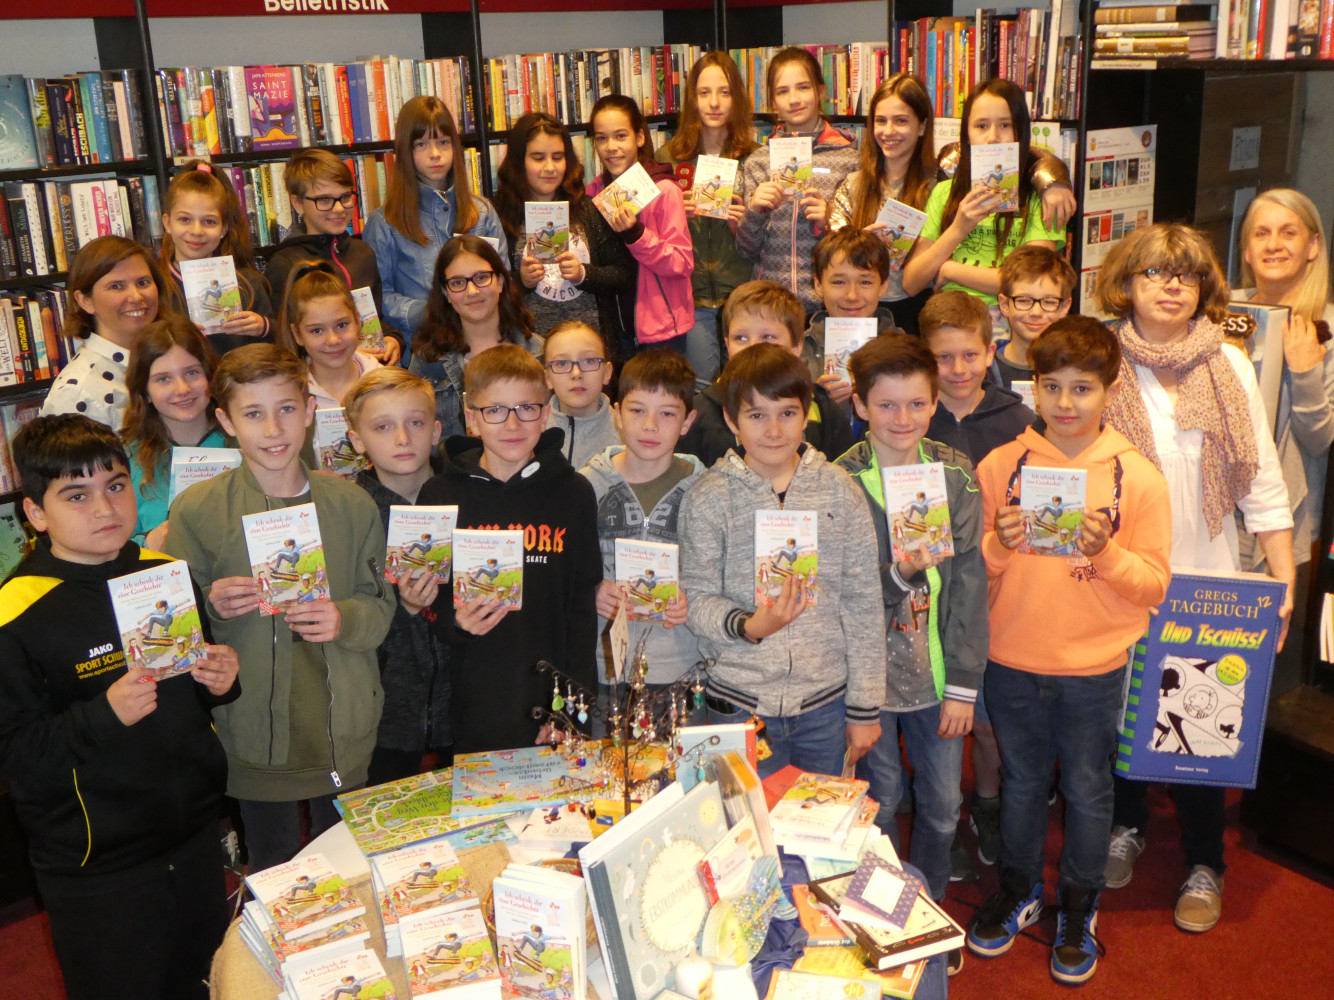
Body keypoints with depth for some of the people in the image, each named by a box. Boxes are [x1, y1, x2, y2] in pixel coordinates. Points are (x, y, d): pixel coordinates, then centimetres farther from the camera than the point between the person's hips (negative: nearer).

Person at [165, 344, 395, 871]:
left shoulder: (350, 503, 1)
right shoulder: (196, 510, -6)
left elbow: (380, 606, 4)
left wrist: (344, 619, -16)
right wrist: (214, 609, -22)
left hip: (346, 731, 2)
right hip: (256, 735, -2)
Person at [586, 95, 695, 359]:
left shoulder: (663, 190, -11)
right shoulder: (594, 192, 5)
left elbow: (683, 263, -16)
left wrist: (635, 234, -25)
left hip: (661, 327, -4)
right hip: (613, 325, 5)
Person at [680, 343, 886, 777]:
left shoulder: (838, 489, 1)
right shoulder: (708, 498, -4)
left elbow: (863, 602, 3)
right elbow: (697, 598, -2)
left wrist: (866, 707, 3)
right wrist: (747, 625, -23)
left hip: (825, 699, 2)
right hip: (741, 703, -1)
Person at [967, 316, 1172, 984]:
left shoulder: (1138, 477, -7)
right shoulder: (1000, 465, -3)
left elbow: (1154, 586, -6)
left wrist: (1105, 554, -24)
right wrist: (999, 546, -18)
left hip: (1093, 667, -1)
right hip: (1011, 660, 1)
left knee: (1087, 791, 13)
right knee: (1021, 783, 18)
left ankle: (1078, 911, 35)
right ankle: (1018, 892, 40)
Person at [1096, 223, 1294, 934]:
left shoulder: (1230, 367, -1)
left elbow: (1262, 481, 1)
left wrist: (1284, 582, -2)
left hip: (1206, 581, 0)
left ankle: (1203, 864, 25)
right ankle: (1127, 825, 40)